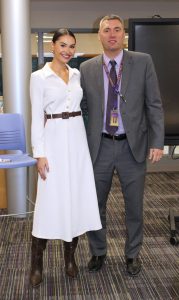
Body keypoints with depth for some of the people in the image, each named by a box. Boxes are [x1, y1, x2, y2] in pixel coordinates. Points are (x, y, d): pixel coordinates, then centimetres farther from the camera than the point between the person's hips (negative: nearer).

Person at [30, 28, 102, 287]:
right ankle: (36, 264, 11)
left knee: (77, 197, 7)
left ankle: (70, 257, 23)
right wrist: (39, 154, -13)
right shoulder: (39, 77, -4)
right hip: (54, 139, -5)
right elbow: (37, 117, -8)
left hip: (77, 139, 5)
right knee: (50, 201, -4)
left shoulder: (77, 74, 11)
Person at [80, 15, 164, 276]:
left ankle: (132, 254, 33)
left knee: (134, 205, 12)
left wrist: (157, 142, -7)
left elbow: (154, 105, -2)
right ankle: (98, 252, 34)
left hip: (133, 146, -1)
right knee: (96, 204, 12)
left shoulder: (143, 62, -2)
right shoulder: (87, 68, 2)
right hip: (100, 147, 1)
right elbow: (83, 108, 8)